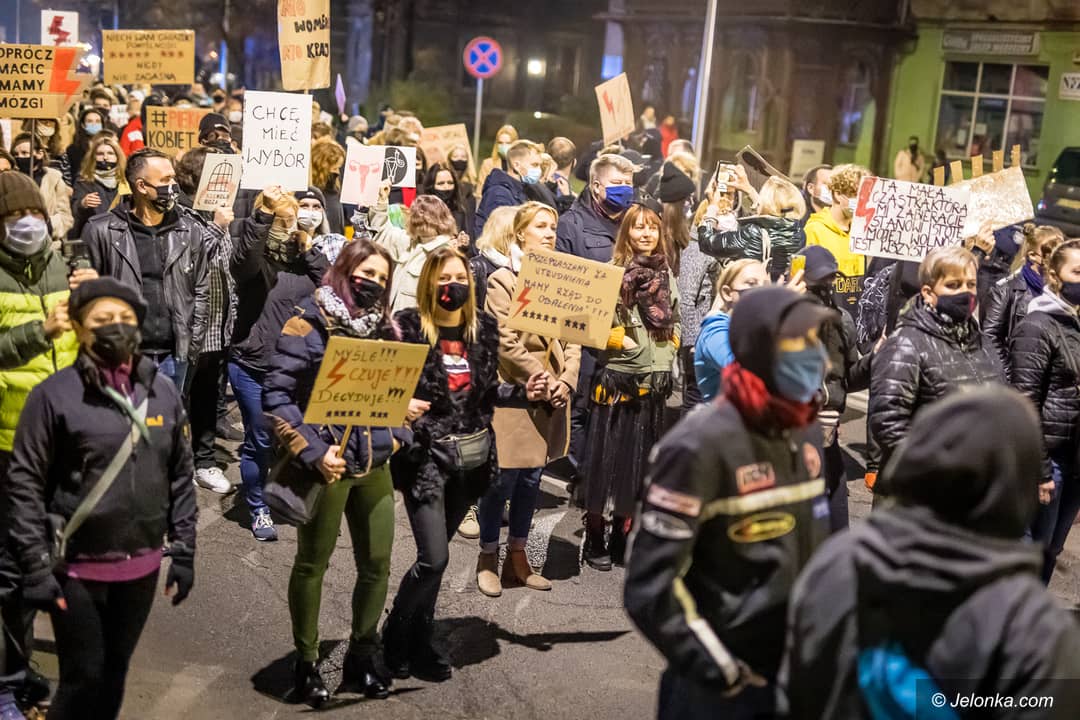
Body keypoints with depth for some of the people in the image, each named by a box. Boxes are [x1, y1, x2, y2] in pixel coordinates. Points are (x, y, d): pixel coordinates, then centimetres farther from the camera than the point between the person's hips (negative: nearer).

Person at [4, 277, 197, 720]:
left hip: (141, 565, 4)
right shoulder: (55, 394, -9)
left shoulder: (162, 391, 3)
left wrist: (183, 552, 6)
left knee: (114, 672, 16)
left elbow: (180, 476, 8)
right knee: (83, 677, 5)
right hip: (77, 567, -4)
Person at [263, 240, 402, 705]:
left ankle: (362, 656, 28)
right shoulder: (308, 324, -9)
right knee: (313, 564, 8)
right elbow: (276, 396, -14)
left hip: (374, 464, 5)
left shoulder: (383, 328, 9)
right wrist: (312, 452, -19)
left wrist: (393, 439, 2)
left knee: (377, 564, 9)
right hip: (327, 463, -5)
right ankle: (307, 663, 24)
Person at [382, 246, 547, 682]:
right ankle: (395, 637, 16)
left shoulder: (483, 328, 4)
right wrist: (401, 405, -28)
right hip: (426, 454, -4)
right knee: (434, 558, -8)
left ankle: (420, 641, 30)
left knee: (434, 554, 14)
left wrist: (524, 393, -5)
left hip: (472, 455, 5)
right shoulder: (408, 327, -10)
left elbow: (486, 392, 10)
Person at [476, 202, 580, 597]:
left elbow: (572, 338, 8)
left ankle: (517, 556, 22)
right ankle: (488, 556, 14)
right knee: (503, 478, -2)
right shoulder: (502, 280, -5)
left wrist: (566, 380, -6)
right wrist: (544, 381, -14)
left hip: (552, 393, 6)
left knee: (532, 477, 11)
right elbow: (506, 343, -12)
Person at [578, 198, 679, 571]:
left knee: (639, 460, 12)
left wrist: (669, 344, 7)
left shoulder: (666, 275, 10)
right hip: (617, 379, -5)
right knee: (605, 456, 1)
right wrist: (619, 340, -20)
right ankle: (595, 540, 14)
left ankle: (622, 536, 25)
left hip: (654, 383, 5)